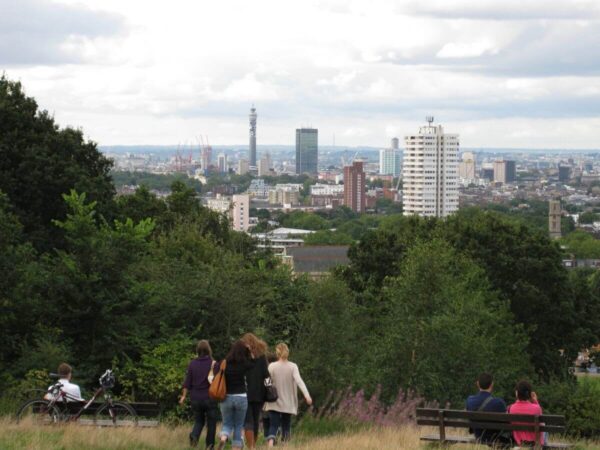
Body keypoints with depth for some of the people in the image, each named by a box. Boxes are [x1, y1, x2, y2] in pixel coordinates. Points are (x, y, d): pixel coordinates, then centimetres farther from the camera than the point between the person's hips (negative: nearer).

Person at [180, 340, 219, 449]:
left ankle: (194, 435, -13)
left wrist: (184, 396, 7)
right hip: (210, 398, -3)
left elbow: (187, 382, 0)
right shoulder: (213, 364, -8)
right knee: (211, 423, 9)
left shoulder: (192, 364, 0)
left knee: (198, 421, 15)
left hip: (195, 398, 3)